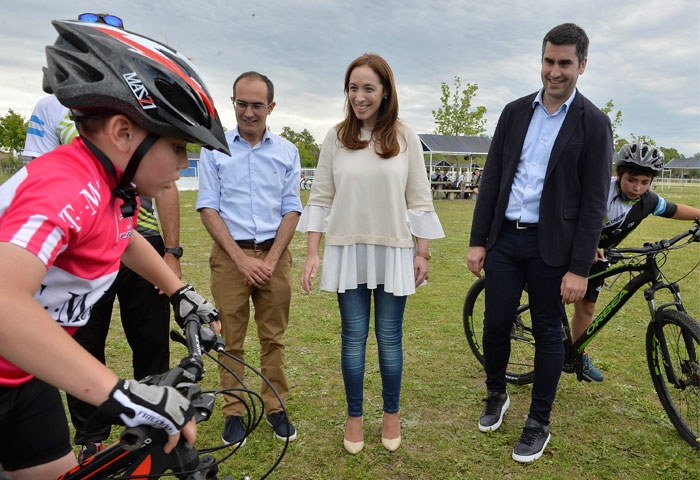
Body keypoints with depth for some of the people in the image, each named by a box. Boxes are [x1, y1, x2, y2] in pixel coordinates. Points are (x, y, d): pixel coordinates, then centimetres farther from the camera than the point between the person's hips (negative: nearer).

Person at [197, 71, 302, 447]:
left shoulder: (287, 152, 7)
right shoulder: (214, 149, 3)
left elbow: (292, 209, 5)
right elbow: (208, 208, -1)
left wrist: (271, 259, -6)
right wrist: (241, 258, -10)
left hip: (274, 253, 1)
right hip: (230, 254, -1)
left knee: (273, 337, 8)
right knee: (231, 340, 5)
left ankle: (276, 408, 22)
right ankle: (233, 412, 19)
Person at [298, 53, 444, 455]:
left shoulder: (406, 139, -1)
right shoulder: (336, 139, 1)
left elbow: (419, 200, 2)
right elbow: (321, 198, 3)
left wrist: (423, 253, 1)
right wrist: (313, 254, -1)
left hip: (393, 251, 0)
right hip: (347, 251, 1)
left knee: (390, 338, 8)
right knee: (354, 337, 9)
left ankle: (392, 414, 29)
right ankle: (355, 416, 27)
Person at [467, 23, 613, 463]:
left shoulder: (593, 123, -3)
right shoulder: (515, 111, 7)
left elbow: (594, 203, -6)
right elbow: (492, 178, 6)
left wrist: (579, 268, -11)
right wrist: (478, 240, 3)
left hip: (551, 245, -3)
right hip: (504, 239, 3)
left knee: (548, 334, 9)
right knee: (496, 325, 8)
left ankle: (539, 423, 26)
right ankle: (497, 396, 35)